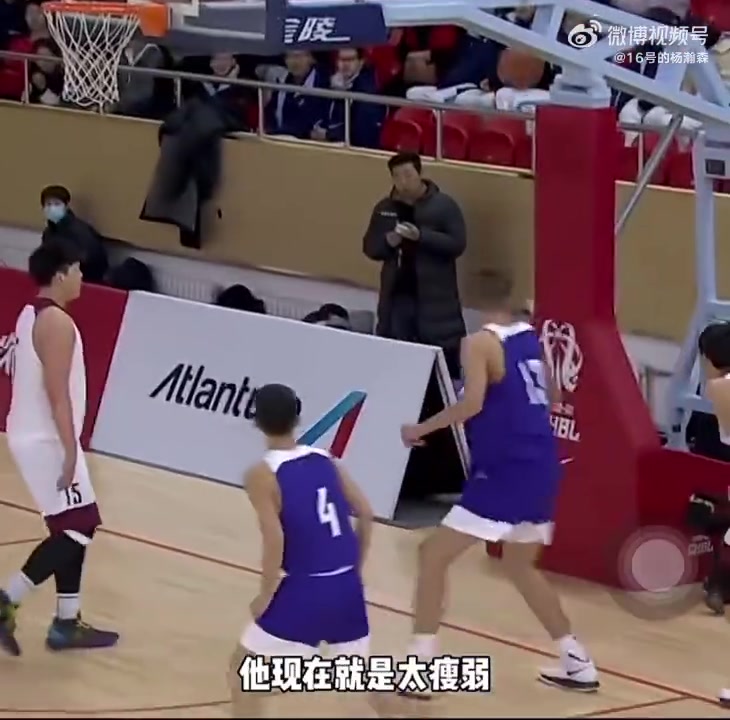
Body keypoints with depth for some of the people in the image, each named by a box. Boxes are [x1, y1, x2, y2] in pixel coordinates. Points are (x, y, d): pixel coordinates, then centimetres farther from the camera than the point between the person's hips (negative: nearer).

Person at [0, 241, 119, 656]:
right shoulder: (58, 322, -18)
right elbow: (58, 394, -23)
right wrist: (71, 450, -22)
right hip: (47, 440, -10)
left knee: (73, 528, 12)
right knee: (77, 528, -8)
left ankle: (67, 623, 13)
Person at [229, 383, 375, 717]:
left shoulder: (262, 474, -9)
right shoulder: (326, 460, 9)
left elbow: (275, 540, -17)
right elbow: (365, 515, 8)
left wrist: (264, 596, -6)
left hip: (305, 590, -6)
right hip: (347, 587, 6)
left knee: (244, 671, 8)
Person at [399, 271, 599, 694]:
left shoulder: (481, 343, -10)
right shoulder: (532, 339, 12)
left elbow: (471, 404, -24)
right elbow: (553, 399, 24)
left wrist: (421, 430, -13)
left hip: (504, 472, -8)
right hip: (541, 468, 8)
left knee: (434, 556, -2)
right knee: (520, 565, 26)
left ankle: (420, 666, -9)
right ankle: (578, 664, 26)